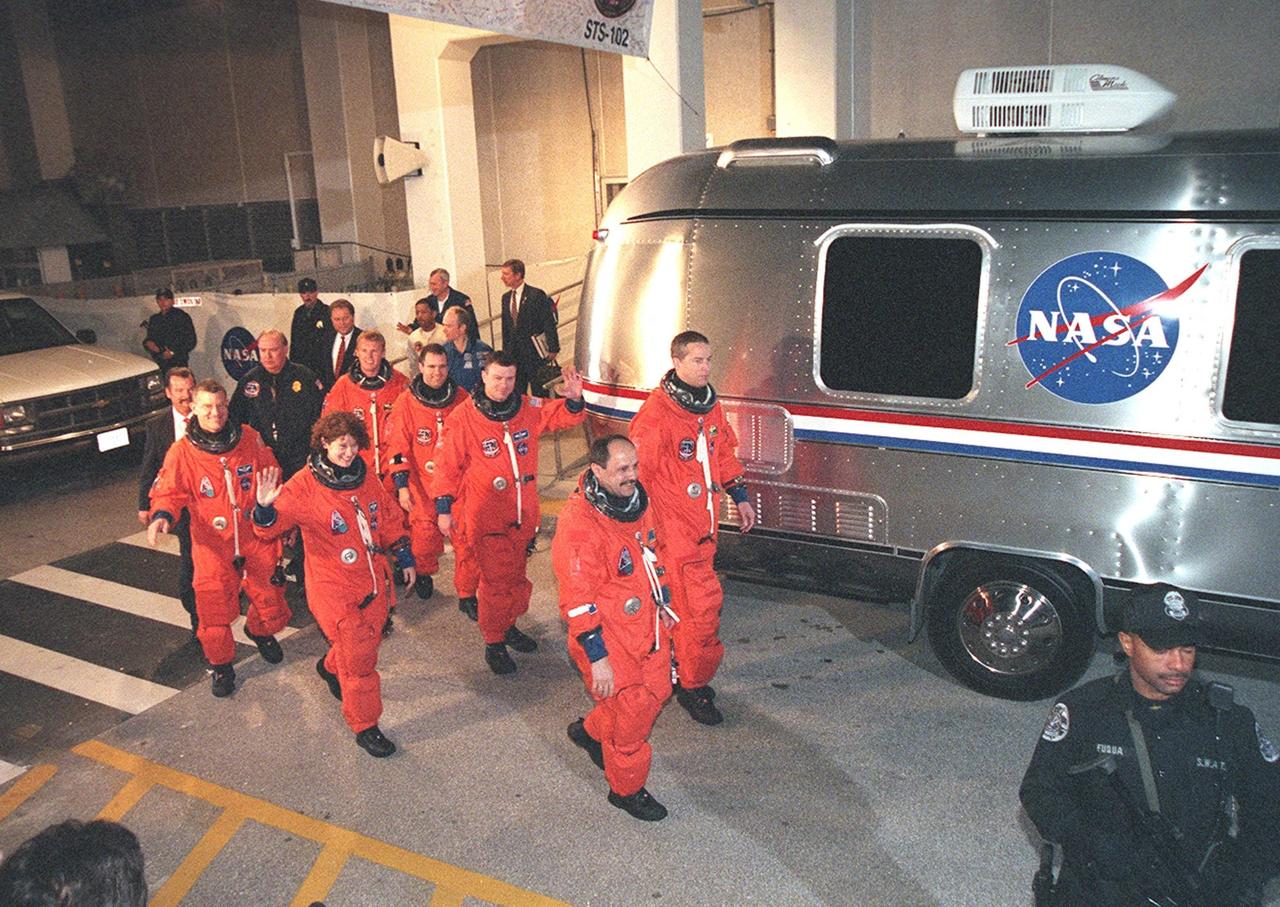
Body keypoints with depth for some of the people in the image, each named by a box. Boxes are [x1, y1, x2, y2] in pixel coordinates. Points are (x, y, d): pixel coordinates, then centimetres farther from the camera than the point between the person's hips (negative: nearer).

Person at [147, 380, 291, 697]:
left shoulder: (249, 438, -1)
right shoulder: (181, 452, -6)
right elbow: (168, 492, -7)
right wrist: (161, 516, -29)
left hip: (257, 538, 2)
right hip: (213, 545, -2)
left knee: (272, 606, 9)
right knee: (214, 611, -3)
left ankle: (260, 630, 44)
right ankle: (221, 665, 23)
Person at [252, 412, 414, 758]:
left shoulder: (366, 478, 2)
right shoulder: (304, 486, -14)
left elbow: (388, 518, 13)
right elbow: (271, 525, -20)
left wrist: (404, 557, 15)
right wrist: (265, 507, -43)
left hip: (374, 580, 6)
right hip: (333, 588, -6)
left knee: (369, 641, 21)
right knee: (357, 655, -5)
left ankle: (330, 667, 55)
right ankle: (364, 726, 12)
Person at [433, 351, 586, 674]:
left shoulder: (529, 408, 0)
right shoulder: (463, 417, -11)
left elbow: (565, 416, 9)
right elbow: (449, 466, -6)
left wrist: (574, 398, -14)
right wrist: (444, 508, -6)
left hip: (523, 514, 5)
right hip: (486, 517, -5)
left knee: (517, 575, 19)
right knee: (496, 580, 1)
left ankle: (508, 625, 39)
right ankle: (494, 643, 17)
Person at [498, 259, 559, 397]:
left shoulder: (537, 295, -9)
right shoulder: (506, 297, 11)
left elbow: (550, 324, -11)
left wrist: (553, 349, -14)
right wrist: (506, 350, 13)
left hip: (535, 351, -6)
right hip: (514, 352, 6)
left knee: (539, 391, 0)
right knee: (517, 391, 8)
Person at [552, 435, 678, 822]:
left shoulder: (635, 500, 0)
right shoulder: (578, 523, -26)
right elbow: (577, 600, -23)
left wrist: (662, 605, 21)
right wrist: (597, 658, -21)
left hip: (648, 627, 8)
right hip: (611, 638, -8)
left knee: (656, 692, 20)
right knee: (630, 712, 3)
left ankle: (591, 732, 45)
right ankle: (627, 789, 28)